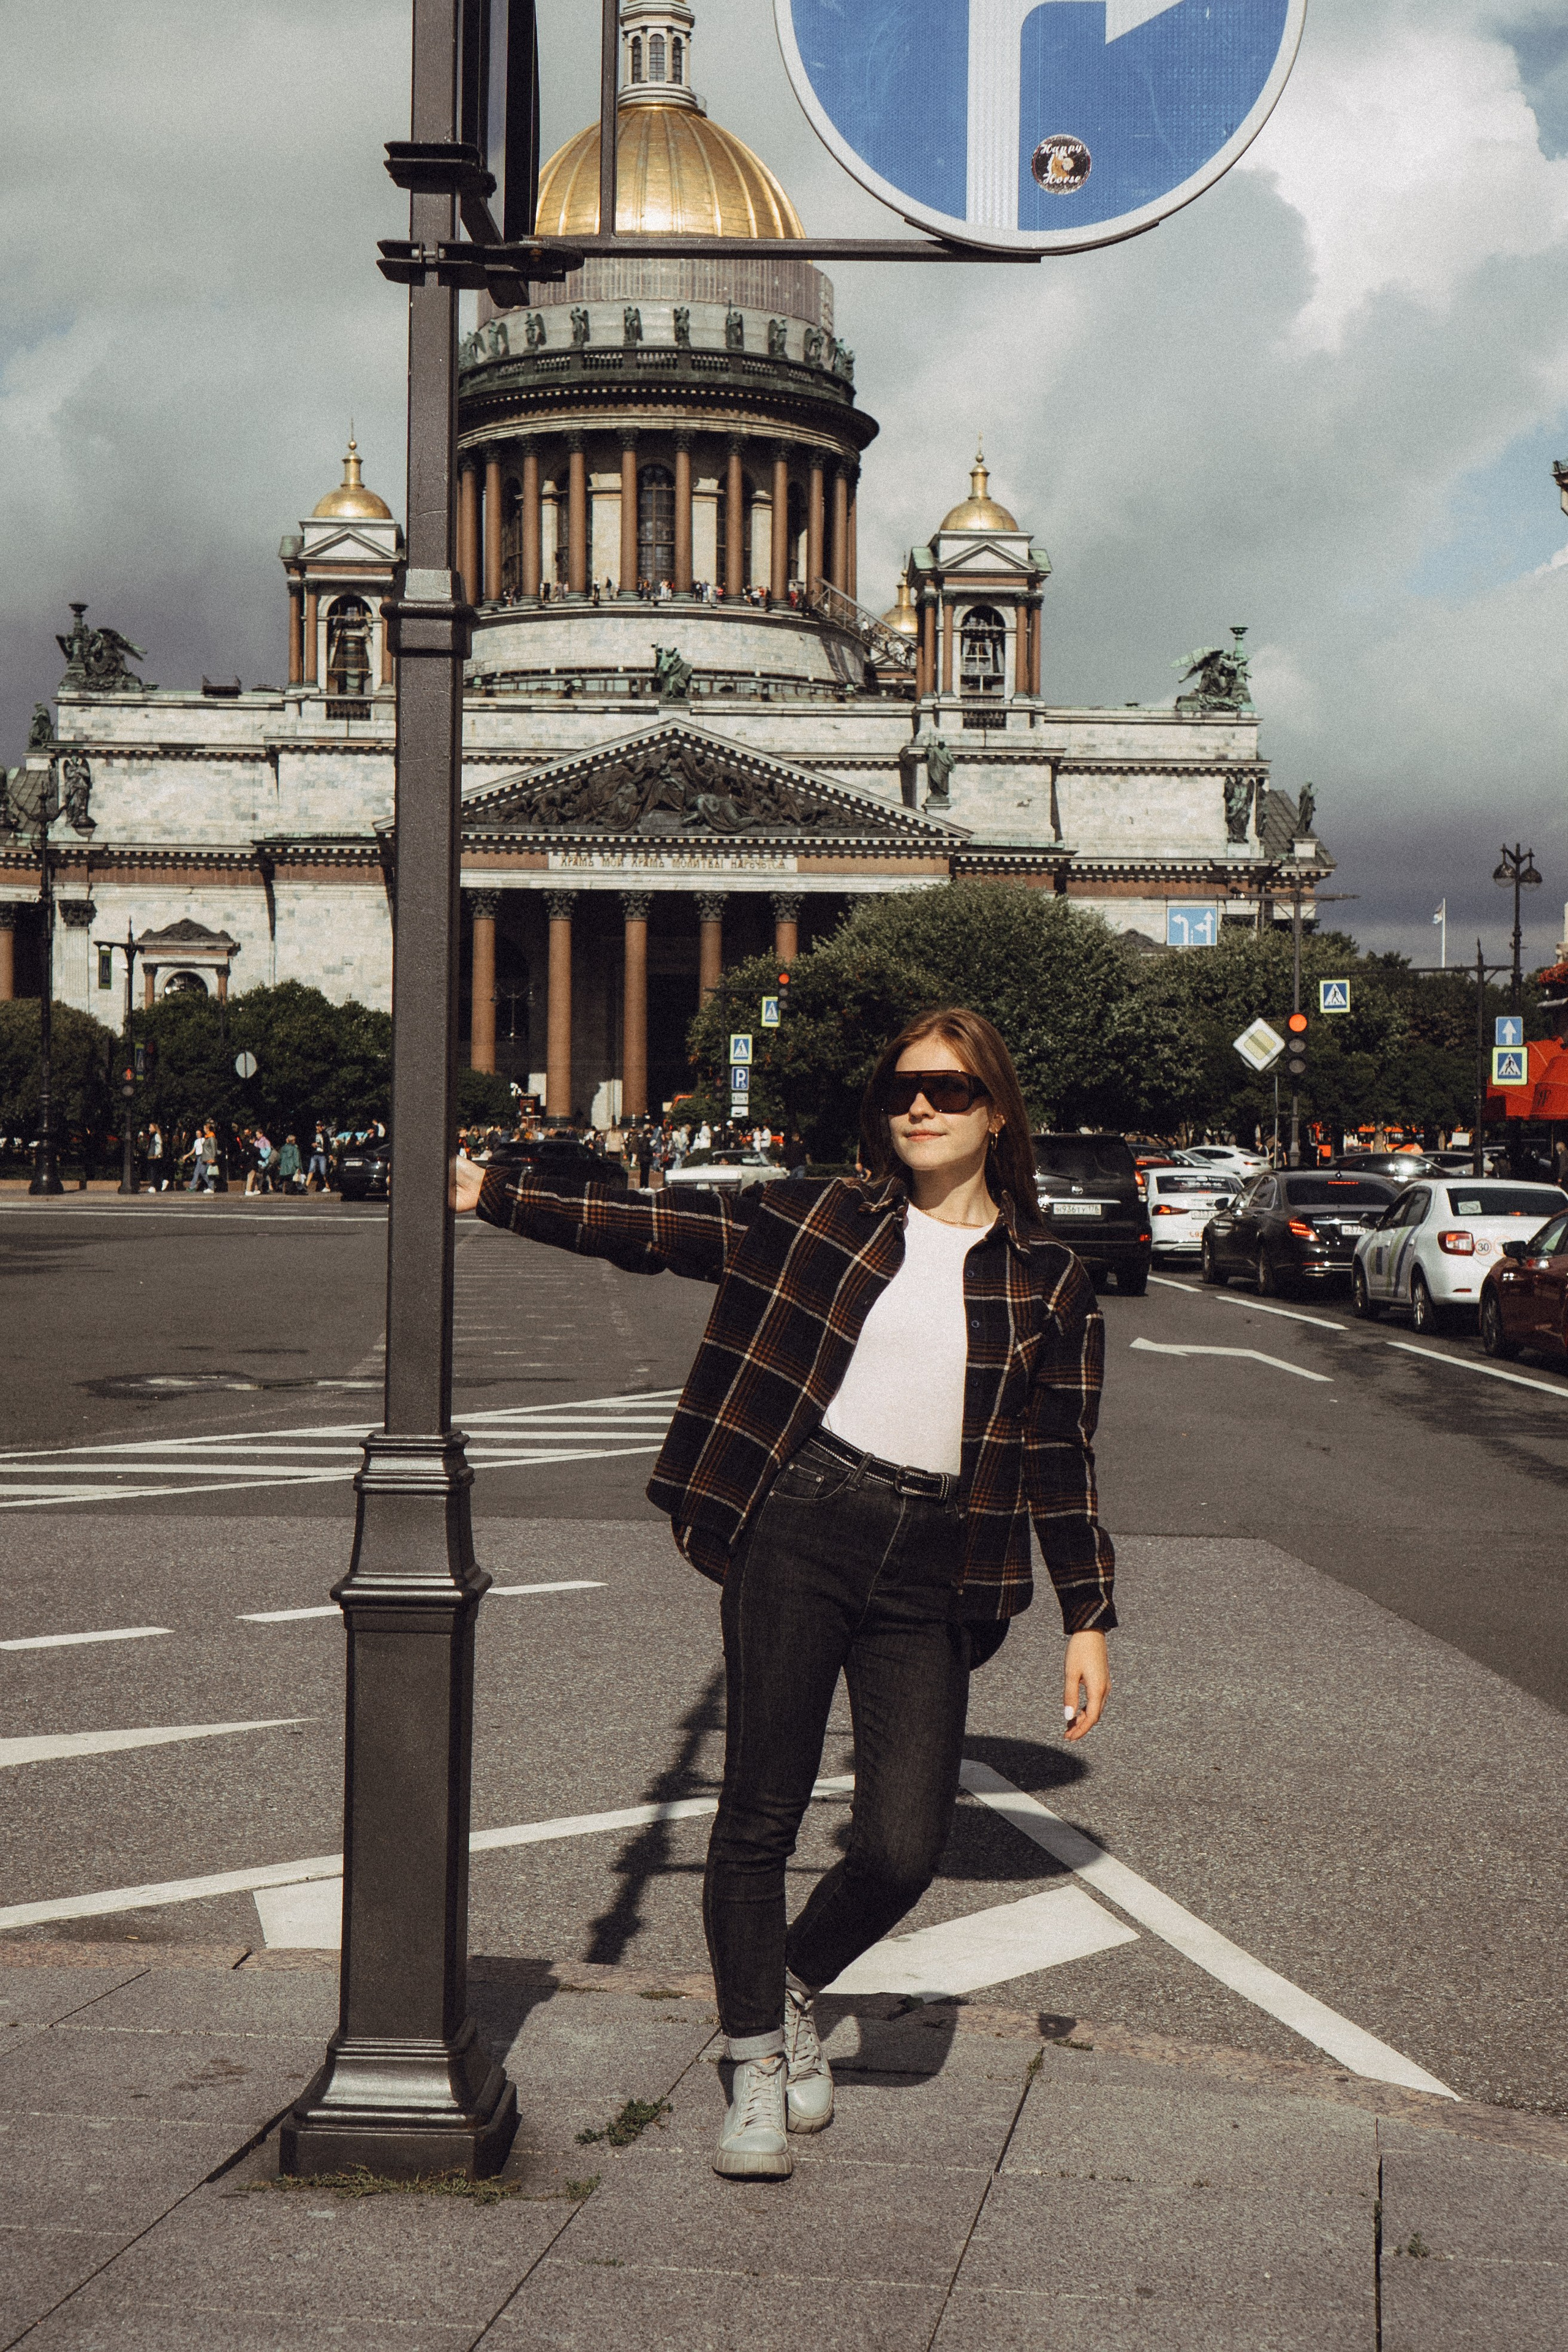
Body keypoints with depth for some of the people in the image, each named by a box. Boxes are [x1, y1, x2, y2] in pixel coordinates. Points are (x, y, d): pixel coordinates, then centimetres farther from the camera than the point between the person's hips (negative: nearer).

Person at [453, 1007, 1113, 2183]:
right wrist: (491, 1194, 0)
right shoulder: (819, 1219, 8)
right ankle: (759, 2063, 20)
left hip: (932, 1573, 0)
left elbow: (1062, 1460, 11)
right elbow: (655, 1227, 6)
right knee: (761, 1812, 2)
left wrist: (1089, 1619, 7)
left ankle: (796, 1984, 26)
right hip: (797, 1532, 0)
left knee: (902, 1849, -6)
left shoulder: (1049, 1280, 8)